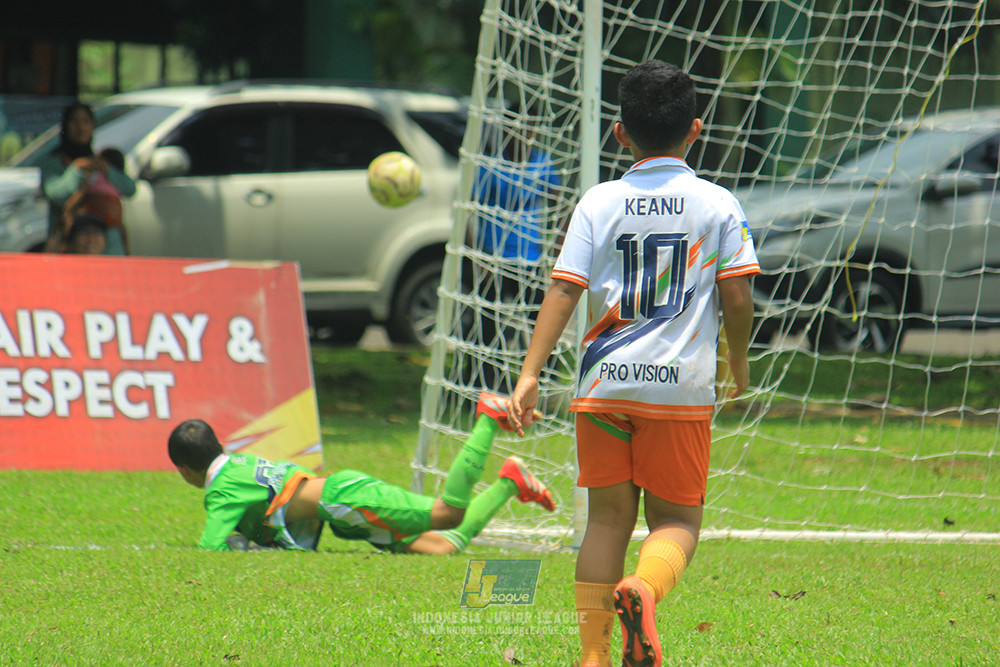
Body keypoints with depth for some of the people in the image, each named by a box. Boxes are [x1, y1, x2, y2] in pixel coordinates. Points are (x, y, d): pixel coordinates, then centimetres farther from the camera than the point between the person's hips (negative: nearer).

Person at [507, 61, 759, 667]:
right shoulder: (719, 206, 2)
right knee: (677, 518, 8)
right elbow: (737, 298, -2)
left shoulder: (599, 203, 4)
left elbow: (563, 290, -3)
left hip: (604, 383, 1)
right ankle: (642, 589, -25)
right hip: (681, 384, -1)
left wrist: (530, 373, -5)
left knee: (608, 517, 12)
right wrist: (739, 364, 16)